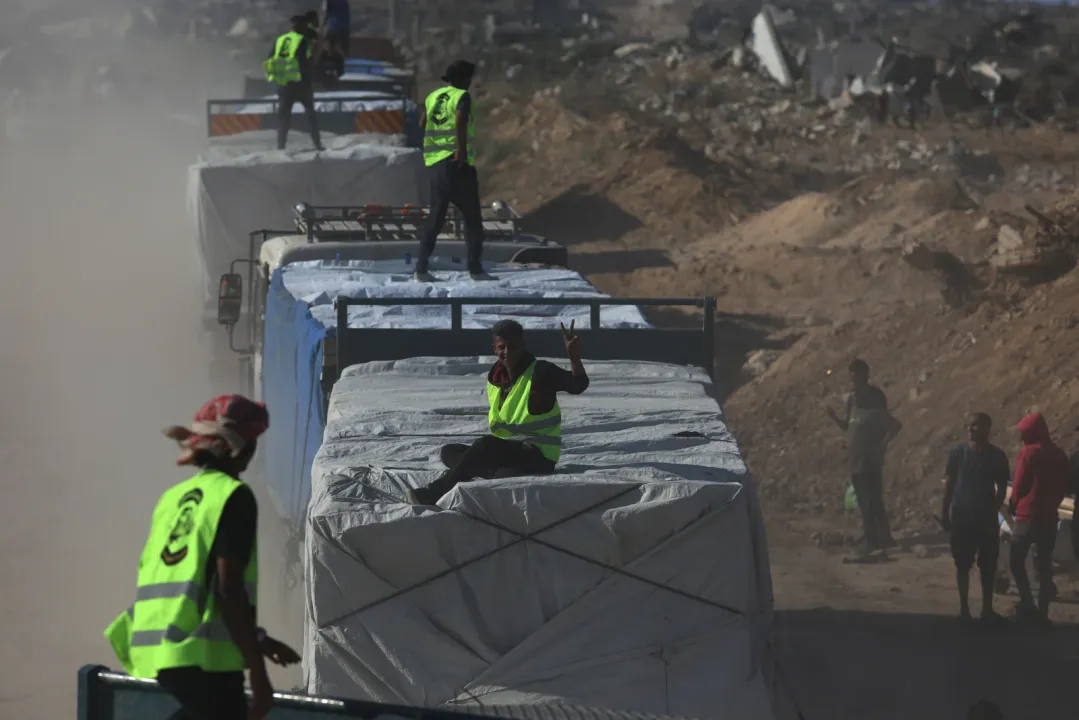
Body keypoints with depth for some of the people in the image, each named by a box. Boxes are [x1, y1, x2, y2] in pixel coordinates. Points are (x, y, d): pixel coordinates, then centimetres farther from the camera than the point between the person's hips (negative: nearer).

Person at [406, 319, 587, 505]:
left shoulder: (539, 371, -11)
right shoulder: (495, 377, 9)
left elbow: (578, 385, -20)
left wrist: (574, 357, -37)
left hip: (538, 457, -9)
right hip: (505, 452, 9)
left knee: (486, 445, -33)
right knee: (450, 453, -2)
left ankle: (436, 492, -35)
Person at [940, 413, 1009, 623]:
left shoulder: (996, 456, -2)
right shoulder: (958, 452, -2)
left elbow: (1002, 489, 2)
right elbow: (949, 483, 1)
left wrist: (993, 513, -7)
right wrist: (945, 512, -1)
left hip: (986, 518, 0)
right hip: (962, 517, 0)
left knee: (988, 566, 4)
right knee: (963, 565, 5)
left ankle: (987, 609, 13)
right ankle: (964, 608, 13)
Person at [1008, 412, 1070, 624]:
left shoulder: (1029, 453, -12)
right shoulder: (1060, 455, 7)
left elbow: (1019, 485, -8)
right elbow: (1063, 487, 12)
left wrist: (1013, 505, 9)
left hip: (1028, 515, -6)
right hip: (1050, 517, 6)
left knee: (1016, 560, 3)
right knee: (1045, 564, 8)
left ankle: (1028, 605, -10)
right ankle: (1042, 611, 6)